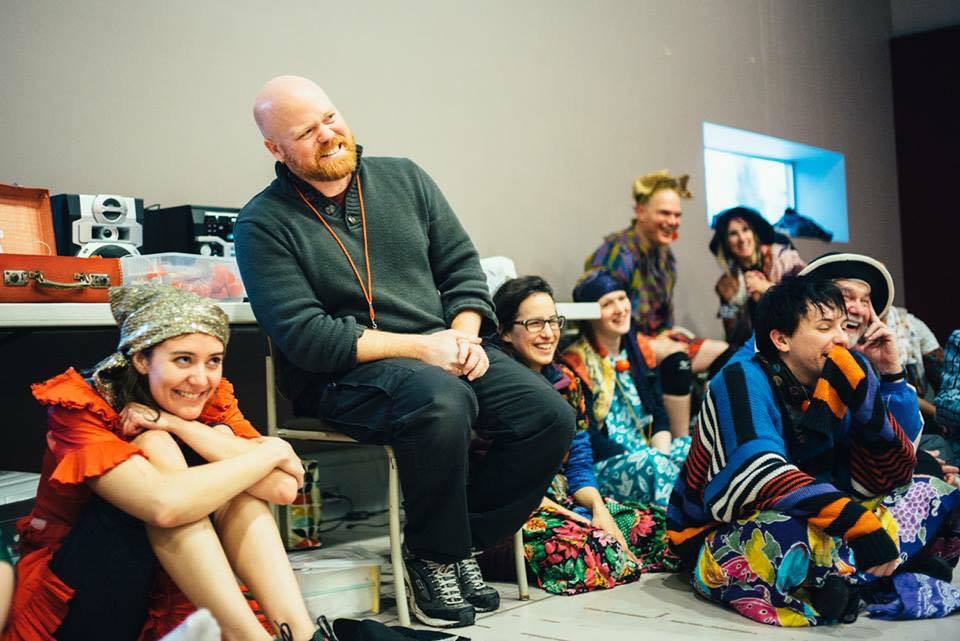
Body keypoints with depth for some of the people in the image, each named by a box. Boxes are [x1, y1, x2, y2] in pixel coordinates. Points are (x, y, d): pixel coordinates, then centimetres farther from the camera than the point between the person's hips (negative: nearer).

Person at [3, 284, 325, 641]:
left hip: (168, 597, 5)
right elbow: (164, 504, -36)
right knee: (154, 446, -25)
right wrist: (271, 452, -24)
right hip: (72, 609, -4)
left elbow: (283, 487, -21)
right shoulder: (81, 408, -17)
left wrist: (176, 424, -25)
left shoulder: (214, 402, -3)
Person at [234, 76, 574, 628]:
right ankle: (432, 556, -10)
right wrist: (418, 347, -19)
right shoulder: (263, 224, -5)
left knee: (550, 417, -13)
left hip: (446, 351, 6)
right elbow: (303, 335, -14)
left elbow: (462, 265, 11)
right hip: (345, 375, -5)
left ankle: (461, 545, 3)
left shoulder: (404, 178, 10)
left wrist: (464, 333, -10)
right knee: (441, 402, -36)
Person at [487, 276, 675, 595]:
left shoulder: (565, 380, 11)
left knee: (656, 521, -8)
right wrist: (551, 508, -19)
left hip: (563, 500, 8)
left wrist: (598, 506, -10)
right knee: (580, 544, -35)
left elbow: (579, 464, 10)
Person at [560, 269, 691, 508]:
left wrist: (661, 453, -11)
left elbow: (659, 414, 9)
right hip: (599, 466, -6)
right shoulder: (576, 362, -9)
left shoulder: (639, 347, 10)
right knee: (653, 465, -35)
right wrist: (651, 458, -18)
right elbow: (589, 439, -13)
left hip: (650, 449, 6)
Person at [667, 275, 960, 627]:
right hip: (718, 541, -7)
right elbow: (760, 476, -32)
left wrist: (890, 379, -16)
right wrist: (859, 523, -40)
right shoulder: (742, 381, -16)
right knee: (789, 530, -40)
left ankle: (839, 576, -17)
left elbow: (889, 479, -6)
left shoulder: (834, 391, 1)